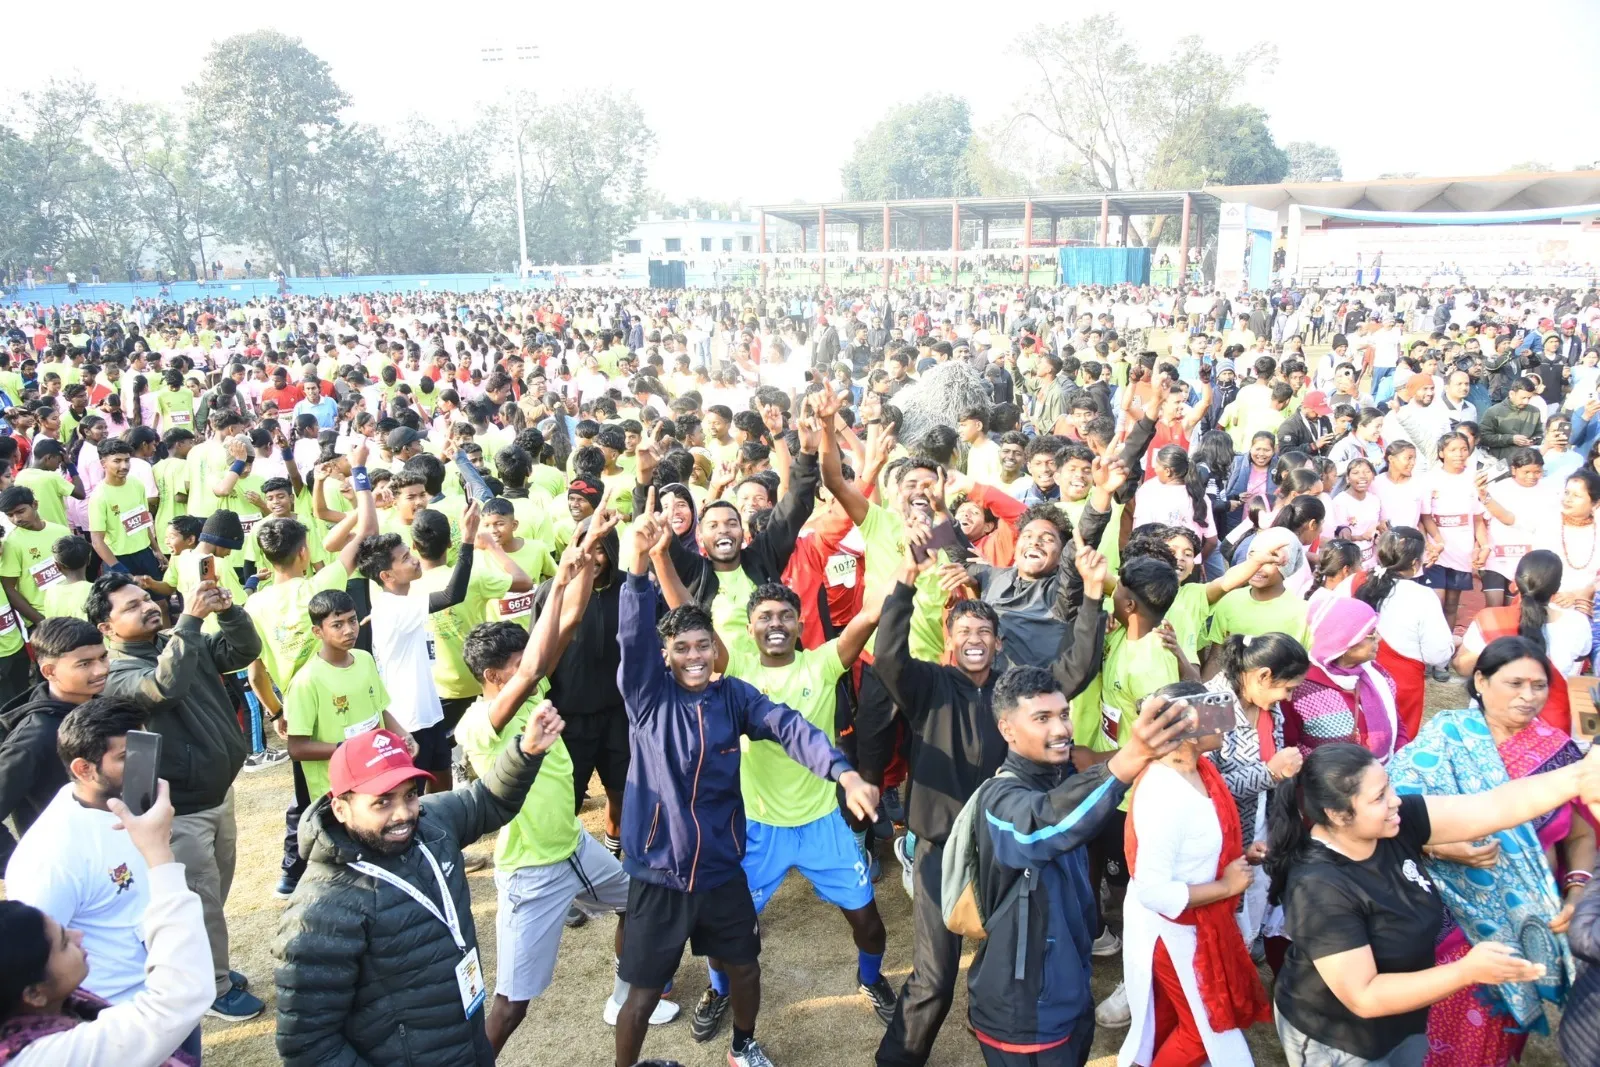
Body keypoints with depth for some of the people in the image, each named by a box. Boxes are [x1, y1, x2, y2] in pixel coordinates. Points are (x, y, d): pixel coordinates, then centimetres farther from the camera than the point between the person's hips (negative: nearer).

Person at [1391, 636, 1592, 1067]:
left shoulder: (1557, 750, -2)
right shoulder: (1443, 739, -11)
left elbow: (1581, 835, 6)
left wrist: (1577, 894, -9)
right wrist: (1440, 847, -29)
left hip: (1529, 921, 3)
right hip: (1453, 919, -3)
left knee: (1503, 1028, 20)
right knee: (1445, 1025, 11)